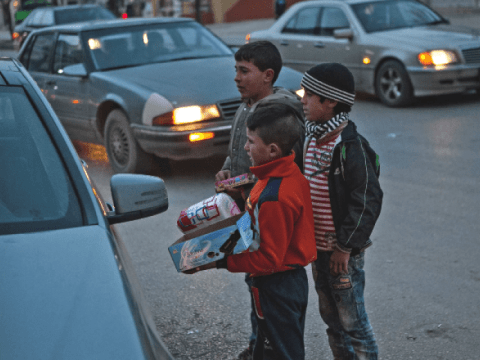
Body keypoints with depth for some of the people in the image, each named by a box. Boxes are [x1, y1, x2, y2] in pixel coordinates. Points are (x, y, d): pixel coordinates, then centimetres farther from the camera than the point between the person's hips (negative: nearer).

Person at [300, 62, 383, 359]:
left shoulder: (351, 146, -20)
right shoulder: (312, 139, 7)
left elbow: (368, 201, -21)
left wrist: (345, 246, -18)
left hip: (344, 251, -9)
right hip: (318, 247, 9)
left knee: (353, 321, 1)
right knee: (331, 318, 19)